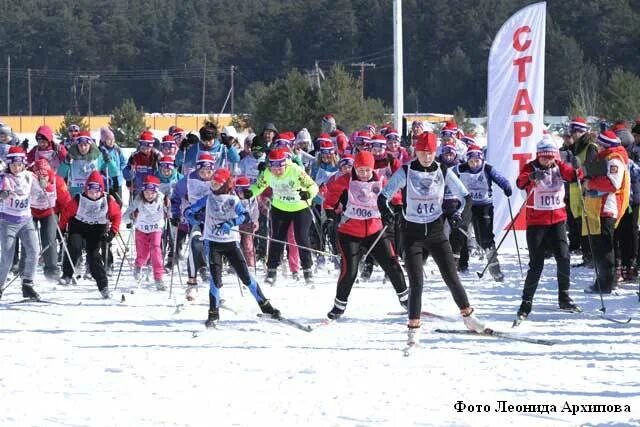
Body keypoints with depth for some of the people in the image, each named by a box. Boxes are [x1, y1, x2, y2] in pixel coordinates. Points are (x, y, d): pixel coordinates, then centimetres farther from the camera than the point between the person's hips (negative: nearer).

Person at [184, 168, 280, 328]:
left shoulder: (233, 199, -2)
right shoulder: (208, 199, 2)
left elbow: (244, 215, -16)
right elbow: (188, 211, 6)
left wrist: (230, 223, -31)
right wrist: (196, 224, -13)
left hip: (230, 242, 0)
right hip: (212, 242, 0)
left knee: (245, 275, -1)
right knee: (215, 278, -8)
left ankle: (265, 305, 9)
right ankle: (213, 313, 2)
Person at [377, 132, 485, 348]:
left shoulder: (443, 173, -2)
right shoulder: (405, 172, -7)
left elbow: (464, 196, 7)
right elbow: (383, 196, -5)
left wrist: (459, 213, -10)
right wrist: (386, 213, -23)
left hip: (436, 233, 1)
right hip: (413, 234, -1)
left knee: (451, 277, 1)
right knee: (416, 283, -8)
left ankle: (468, 316, 18)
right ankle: (414, 328, 0)